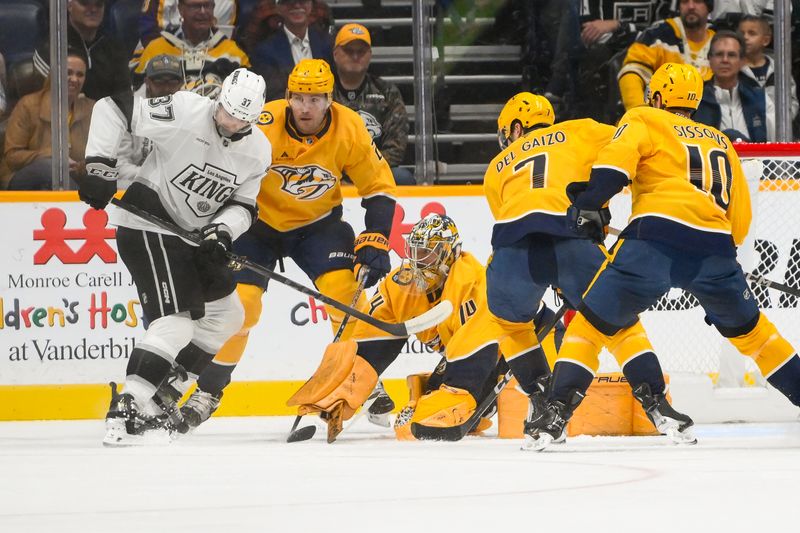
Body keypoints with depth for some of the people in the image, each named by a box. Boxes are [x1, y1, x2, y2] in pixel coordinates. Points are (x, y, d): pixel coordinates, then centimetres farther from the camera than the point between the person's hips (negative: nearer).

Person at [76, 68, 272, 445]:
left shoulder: (257, 151, -1)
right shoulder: (184, 113, -21)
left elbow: (243, 204, 5)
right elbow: (112, 107, -18)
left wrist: (223, 231, -15)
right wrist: (100, 166, -23)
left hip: (192, 233, 9)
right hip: (147, 223, -9)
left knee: (226, 314, 13)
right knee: (176, 319, -21)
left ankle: (160, 396, 16)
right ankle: (125, 412, -27)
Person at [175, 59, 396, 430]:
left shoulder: (349, 129, -19)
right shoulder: (265, 125, -27)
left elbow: (379, 187, -8)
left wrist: (375, 242, -16)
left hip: (316, 222, 1)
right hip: (260, 220, -1)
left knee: (345, 290, -18)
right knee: (239, 302, -11)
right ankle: (207, 391, 7)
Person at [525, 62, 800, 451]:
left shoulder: (644, 120, 17)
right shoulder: (721, 143, 31)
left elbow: (616, 158, -4)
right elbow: (740, 218, 27)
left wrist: (589, 204, -6)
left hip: (656, 236, -4)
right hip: (715, 245, 4)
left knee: (594, 322, 2)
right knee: (749, 330, 25)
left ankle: (558, 410, -11)